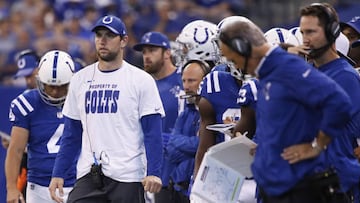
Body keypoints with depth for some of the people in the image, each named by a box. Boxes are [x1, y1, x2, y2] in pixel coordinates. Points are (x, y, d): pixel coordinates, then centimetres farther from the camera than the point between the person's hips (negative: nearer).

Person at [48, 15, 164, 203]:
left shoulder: (141, 80, -1)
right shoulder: (80, 80, 11)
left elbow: (152, 133, -5)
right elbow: (71, 135, 14)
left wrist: (153, 172, -15)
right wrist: (58, 173, 7)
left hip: (127, 177, -3)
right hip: (88, 176, 3)